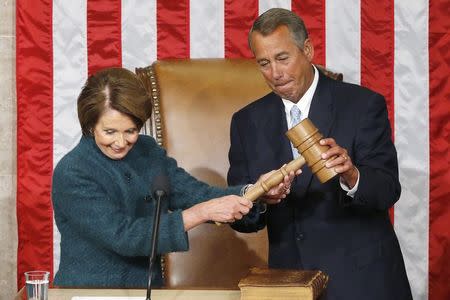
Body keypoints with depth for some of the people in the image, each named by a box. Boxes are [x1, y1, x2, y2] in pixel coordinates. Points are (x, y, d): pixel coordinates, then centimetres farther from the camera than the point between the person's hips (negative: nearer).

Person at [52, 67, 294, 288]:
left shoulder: (148, 152, 6)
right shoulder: (71, 174, -12)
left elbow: (195, 194, -1)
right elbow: (124, 237, -18)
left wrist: (255, 192, -16)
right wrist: (202, 212, -21)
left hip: (148, 288, 4)